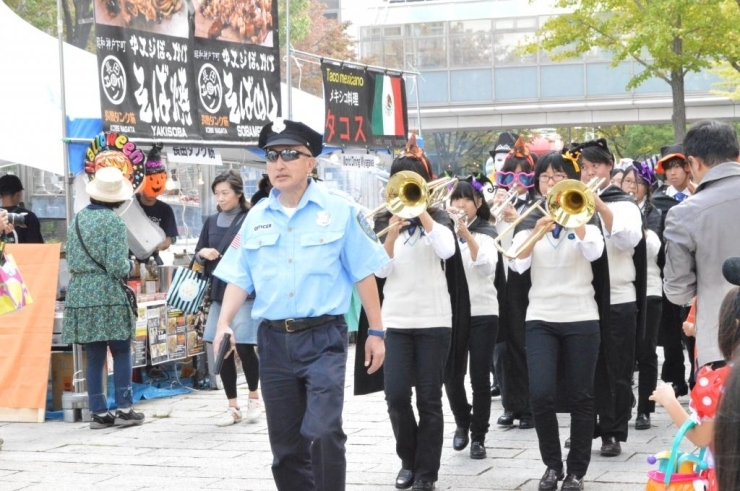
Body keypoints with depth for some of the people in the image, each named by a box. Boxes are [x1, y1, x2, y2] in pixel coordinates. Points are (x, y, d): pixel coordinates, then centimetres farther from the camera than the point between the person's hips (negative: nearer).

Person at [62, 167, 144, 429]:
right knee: (121, 353, 4)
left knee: (94, 357, 8)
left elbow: (71, 260, 11)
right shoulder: (114, 222, -10)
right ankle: (124, 408, 1)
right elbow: (117, 267, -13)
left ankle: (99, 412, 9)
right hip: (108, 294, -5)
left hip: (80, 294, 5)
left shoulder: (77, 220, 8)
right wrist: (130, 265, 6)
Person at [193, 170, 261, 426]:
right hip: (218, 292, 5)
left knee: (244, 346, -7)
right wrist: (203, 253, -4)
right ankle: (233, 407, 15)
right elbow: (198, 256, 18)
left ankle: (254, 398, 16)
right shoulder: (212, 222, 11)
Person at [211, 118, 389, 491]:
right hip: (274, 340, 4)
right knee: (285, 445, 8)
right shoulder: (256, 217, 8)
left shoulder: (339, 212, -1)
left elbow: (363, 274, 0)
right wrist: (224, 324, -8)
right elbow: (239, 278, 7)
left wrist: (376, 332, 0)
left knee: (323, 433, -17)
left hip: (323, 338, -4)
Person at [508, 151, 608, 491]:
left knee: (580, 397, 1)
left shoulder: (585, 219, 5)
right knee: (540, 394, -10)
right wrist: (536, 234, -26)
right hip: (540, 319, 1)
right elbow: (518, 264, -10)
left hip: (581, 319, -1)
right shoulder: (529, 222, 8)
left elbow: (595, 252, -17)